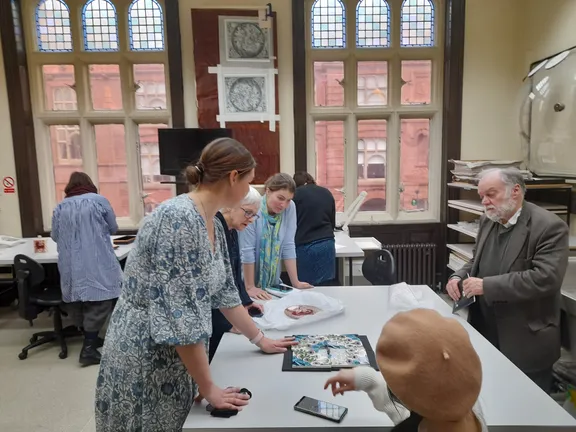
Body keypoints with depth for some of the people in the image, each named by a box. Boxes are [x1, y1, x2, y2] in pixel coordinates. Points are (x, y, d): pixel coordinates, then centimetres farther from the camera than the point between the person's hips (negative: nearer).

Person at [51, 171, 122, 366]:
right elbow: (113, 228, 10)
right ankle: (88, 348, -5)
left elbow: (55, 236, 14)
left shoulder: (60, 207, 9)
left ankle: (89, 338, 29)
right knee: (98, 301, -1)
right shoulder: (99, 200, 1)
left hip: (70, 266, 4)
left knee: (77, 300, 16)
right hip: (97, 263, -4)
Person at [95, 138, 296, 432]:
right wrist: (208, 389, -18)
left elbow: (224, 293, 12)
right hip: (144, 364, -8)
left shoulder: (213, 224, 3)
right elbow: (180, 316, -26)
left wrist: (260, 340, 17)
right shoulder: (178, 219, -26)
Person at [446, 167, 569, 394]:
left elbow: (545, 278, -27)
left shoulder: (549, 226, -17)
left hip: (526, 343, -6)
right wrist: (459, 277, -6)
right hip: (486, 334, 6)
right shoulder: (488, 221, 6)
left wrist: (487, 285, -28)